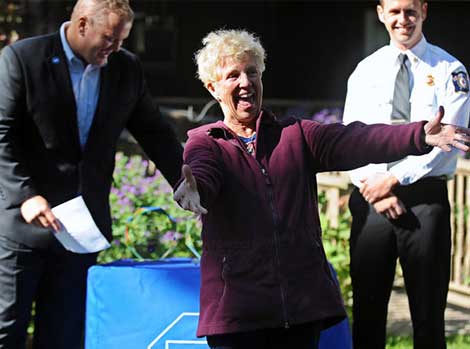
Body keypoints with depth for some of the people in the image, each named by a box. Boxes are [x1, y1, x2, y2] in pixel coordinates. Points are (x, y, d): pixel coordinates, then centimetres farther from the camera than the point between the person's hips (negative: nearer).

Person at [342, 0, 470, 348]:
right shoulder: (366, 71, 11)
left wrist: (395, 179, -13)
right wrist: (374, 189, -8)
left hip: (426, 197, -3)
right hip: (370, 200, 3)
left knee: (428, 312, 2)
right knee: (367, 310, 5)